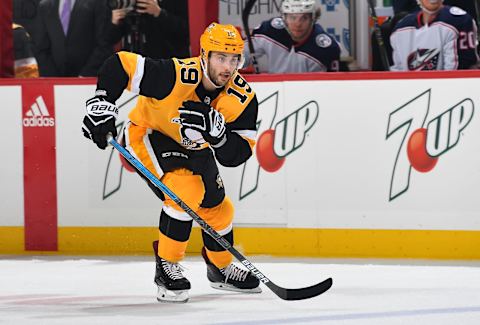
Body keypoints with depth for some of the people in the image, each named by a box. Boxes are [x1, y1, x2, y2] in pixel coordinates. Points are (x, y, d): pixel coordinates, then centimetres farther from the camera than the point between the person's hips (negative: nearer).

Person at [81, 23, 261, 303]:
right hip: (147, 134, -6)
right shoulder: (176, 76, -36)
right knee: (186, 191, -27)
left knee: (217, 207, 10)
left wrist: (215, 130, -42)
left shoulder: (243, 98, -22)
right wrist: (102, 104, -36)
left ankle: (221, 268, 38)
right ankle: (167, 266, -13)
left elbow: (236, 154, -24)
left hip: (192, 147, 6)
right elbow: (120, 64, -30)